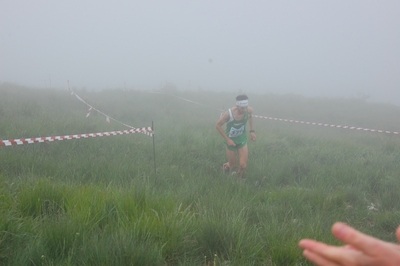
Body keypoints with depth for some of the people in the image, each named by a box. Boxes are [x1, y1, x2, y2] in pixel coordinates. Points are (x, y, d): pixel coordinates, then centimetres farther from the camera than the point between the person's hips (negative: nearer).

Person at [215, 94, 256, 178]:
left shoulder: (249, 110, -21)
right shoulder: (229, 113, -32)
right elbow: (218, 125, -16)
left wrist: (252, 130, 0)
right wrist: (227, 139, -18)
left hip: (242, 140, 2)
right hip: (231, 140, -2)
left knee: (243, 166, -4)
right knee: (233, 166, 10)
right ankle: (226, 166, 46)